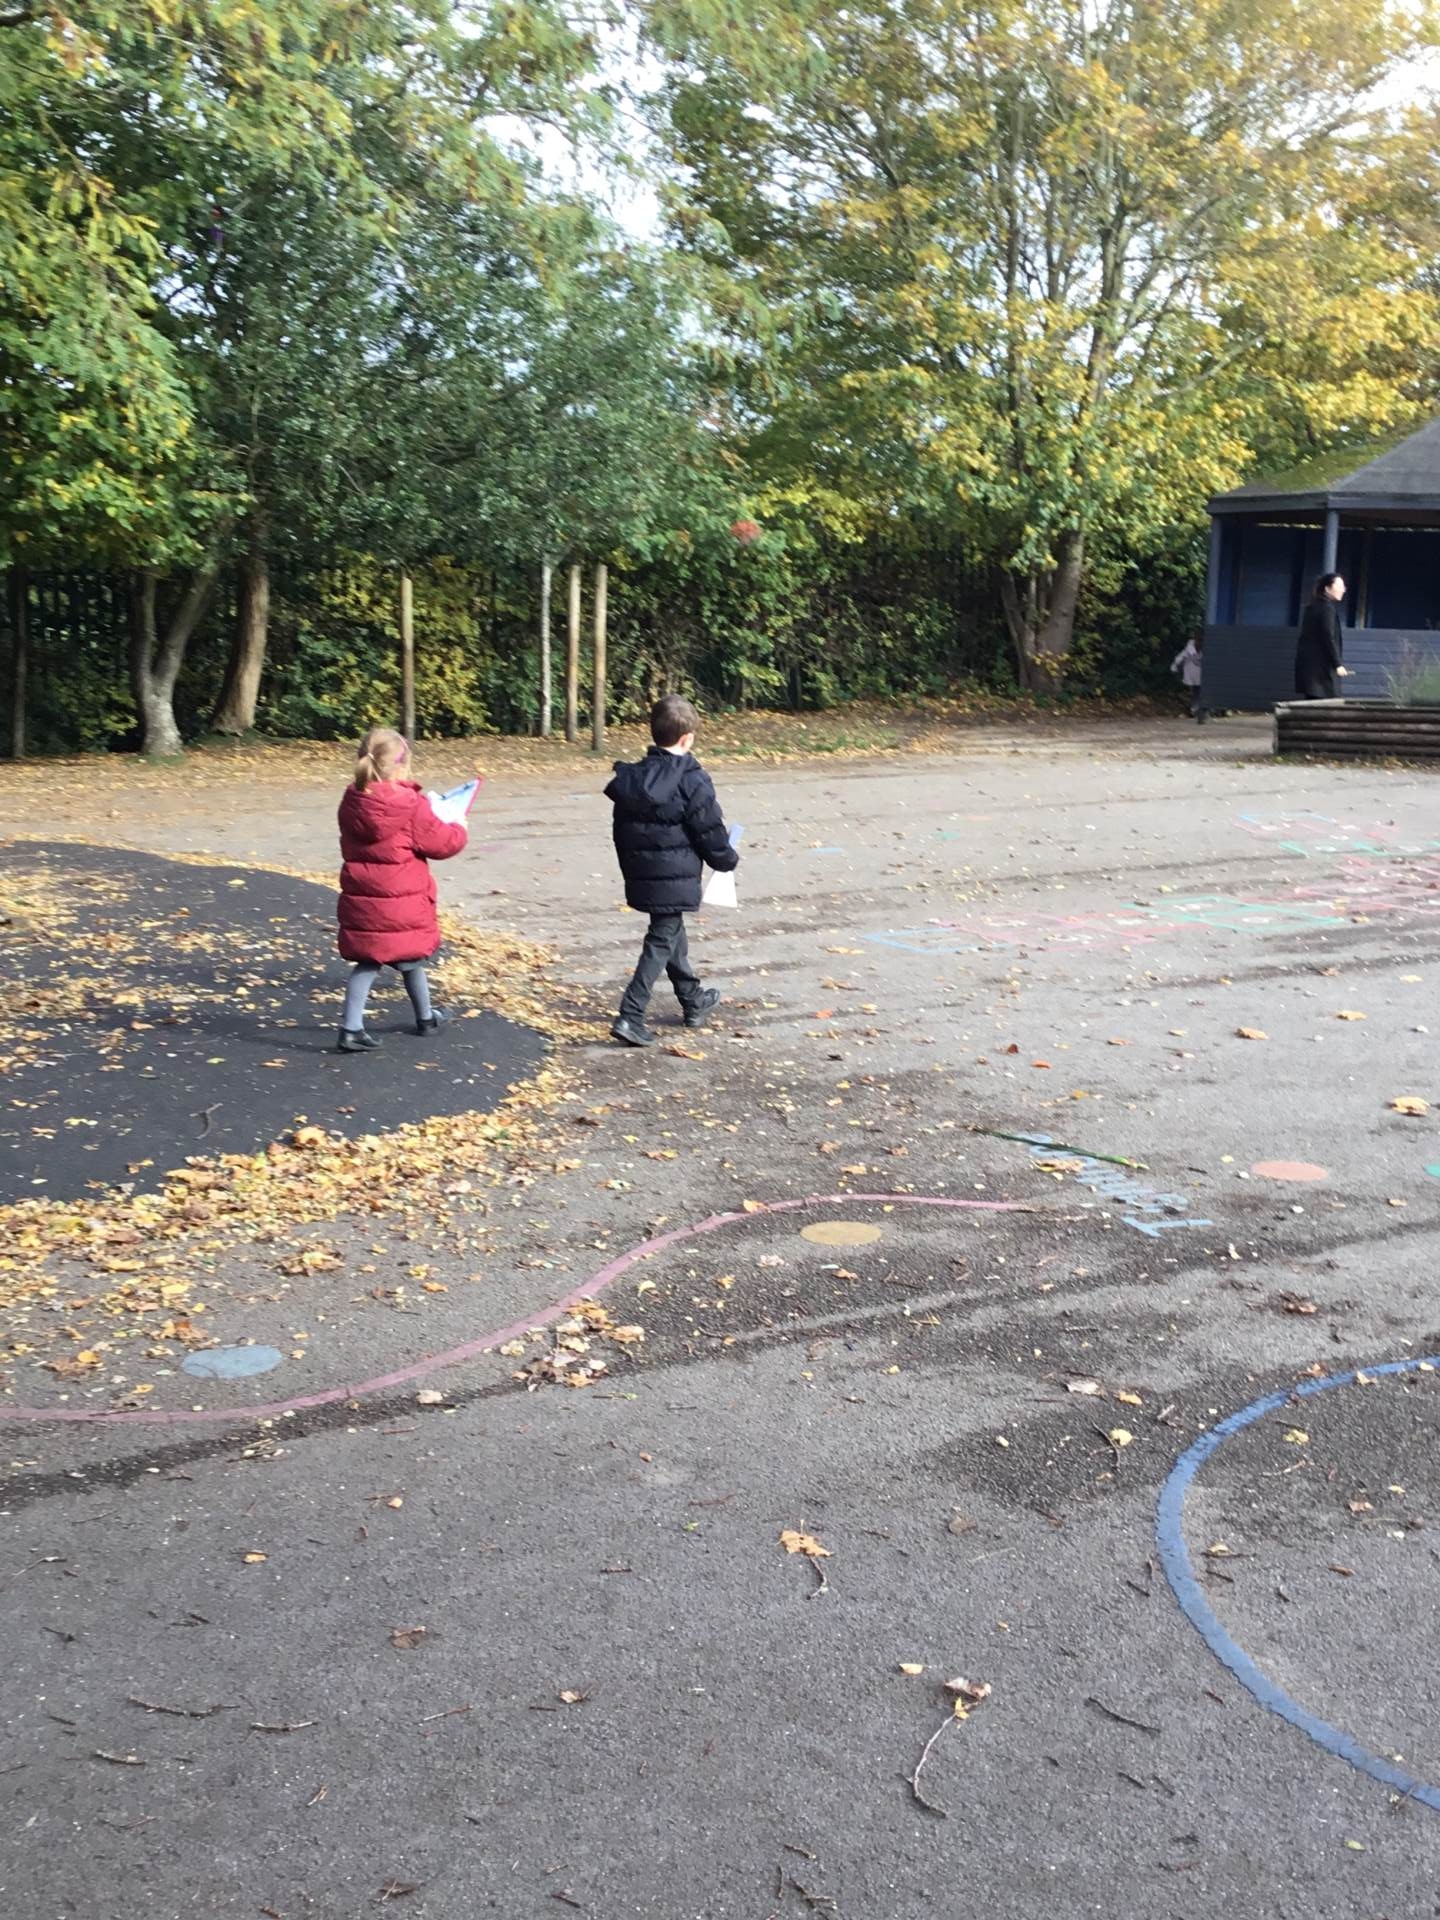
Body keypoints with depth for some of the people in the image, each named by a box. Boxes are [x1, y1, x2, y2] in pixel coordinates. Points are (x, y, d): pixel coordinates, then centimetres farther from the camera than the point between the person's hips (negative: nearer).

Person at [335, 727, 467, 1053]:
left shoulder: (352, 803, 2)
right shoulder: (412, 806, -17)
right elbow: (442, 843, -11)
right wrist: (459, 829, 13)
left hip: (361, 897, 4)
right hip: (401, 900, -4)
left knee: (368, 962, 8)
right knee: (410, 959, 15)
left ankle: (351, 1028, -3)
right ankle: (425, 1017, 36)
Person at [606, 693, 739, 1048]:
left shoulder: (631, 777, 5)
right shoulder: (692, 781, -16)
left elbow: (621, 831, 12)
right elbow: (710, 832, -11)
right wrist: (728, 860, 8)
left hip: (641, 876, 7)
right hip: (675, 879, -7)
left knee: (672, 934, 22)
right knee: (662, 942, -2)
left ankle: (693, 1000, 38)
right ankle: (630, 1016, -9)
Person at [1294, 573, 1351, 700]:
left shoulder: (1313, 607, 17)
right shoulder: (1327, 608, -11)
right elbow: (1329, 638, -17)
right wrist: (1338, 664, -17)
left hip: (1307, 663, 9)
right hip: (1320, 665, -9)